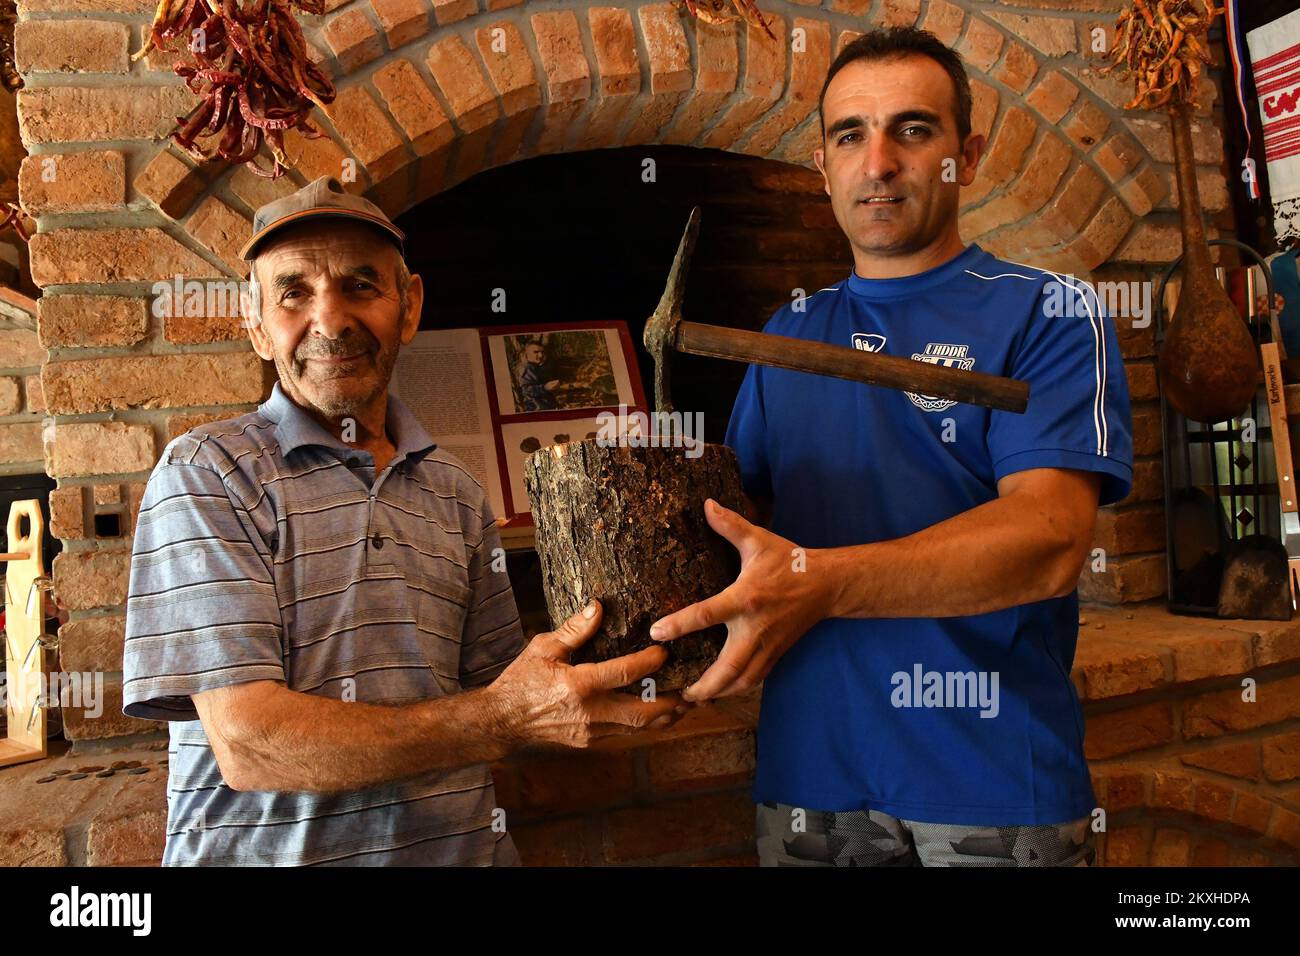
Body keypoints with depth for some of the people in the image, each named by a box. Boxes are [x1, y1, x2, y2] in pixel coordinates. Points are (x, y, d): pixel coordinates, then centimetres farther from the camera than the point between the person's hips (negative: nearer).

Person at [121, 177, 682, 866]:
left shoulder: (455, 493, 7)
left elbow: (490, 698, 7)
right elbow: (247, 743, -17)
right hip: (270, 853, -3)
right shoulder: (207, 474, -8)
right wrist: (502, 718, -24)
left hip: (461, 850, 4)